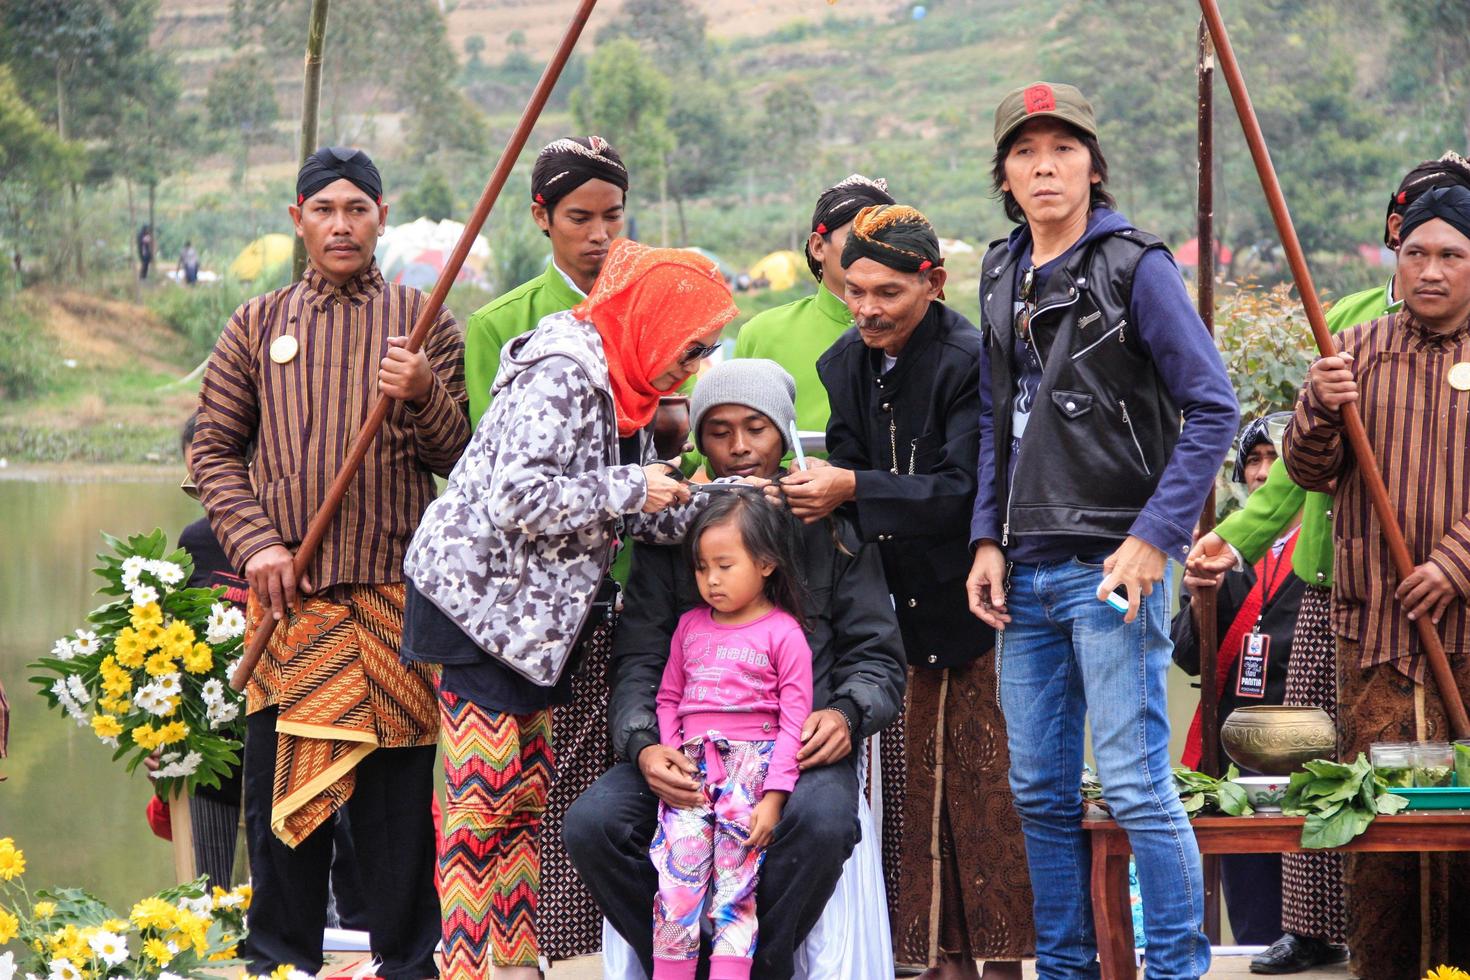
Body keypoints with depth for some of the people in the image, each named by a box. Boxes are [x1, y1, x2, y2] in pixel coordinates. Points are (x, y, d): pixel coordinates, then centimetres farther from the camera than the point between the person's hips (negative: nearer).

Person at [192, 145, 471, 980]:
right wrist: (255, 543, -4)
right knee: (282, 782, 2)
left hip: (399, 592, -1)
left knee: (400, 787, 1)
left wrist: (424, 397, -15)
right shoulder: (259, 325, 11)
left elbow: (456, 459, 5)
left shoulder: (424, 321, 9)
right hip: (291, 591, 1)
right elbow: (214, 448, 11)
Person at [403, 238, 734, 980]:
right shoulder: (564, 374, -21)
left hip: (534, 610, 10)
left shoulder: (623, 384, 10)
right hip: (478, 596, -10)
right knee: (482, 792, -9)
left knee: (528, 788, 12)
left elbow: (640, 515, 13)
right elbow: (518, 499, -28)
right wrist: (628, 490, -20)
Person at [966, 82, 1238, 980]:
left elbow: (1214, 409, -9)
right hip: (1026, 571, 7)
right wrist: (989, 540, 9)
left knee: (1135, 784, -9)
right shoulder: (1002, 275, 13)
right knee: (1040, 792, 10)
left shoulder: (1136, 266, -6)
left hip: (1111, 567, -7)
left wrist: (1154, 538, -14)